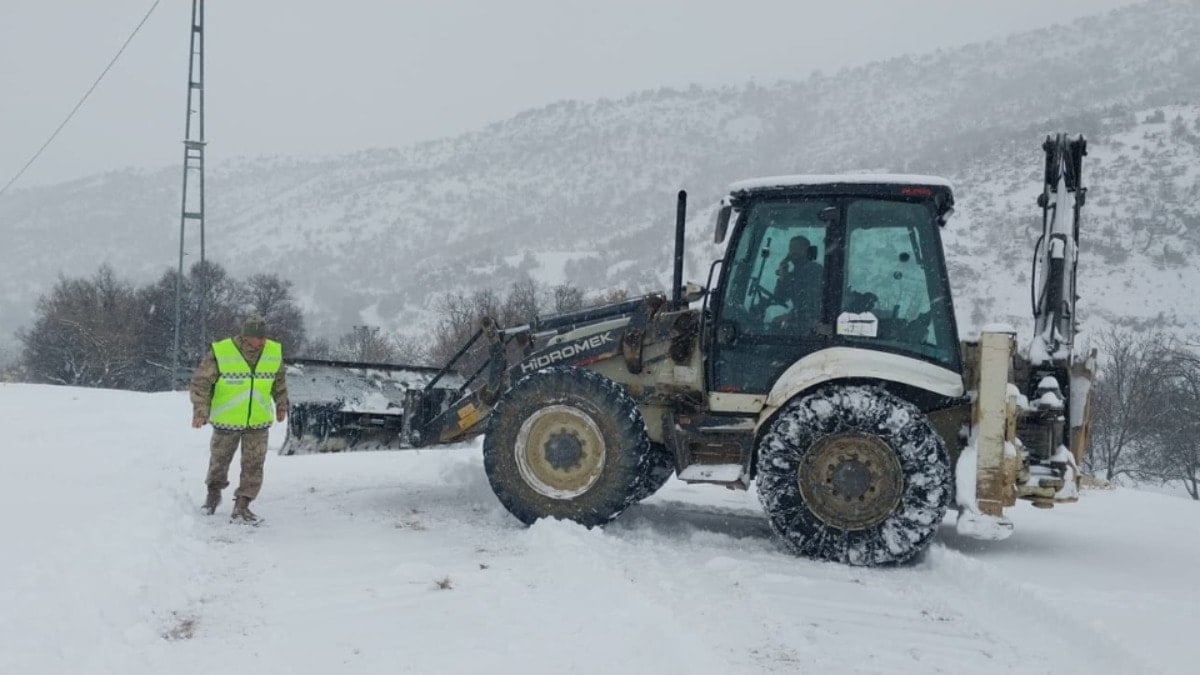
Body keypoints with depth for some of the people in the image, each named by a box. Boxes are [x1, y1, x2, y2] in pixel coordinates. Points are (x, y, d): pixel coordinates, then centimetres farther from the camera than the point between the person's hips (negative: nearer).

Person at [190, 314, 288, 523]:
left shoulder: (274, 353, -7)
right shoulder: (221, 353, -19)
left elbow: (279, 380, 11)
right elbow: (201, 382, -14)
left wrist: (281, 406, 19)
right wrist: (200, 410, -23)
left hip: (258, 422, 2)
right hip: (226, 421, -2)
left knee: (254, 465, -1)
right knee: (219, 461, 16)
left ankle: (242, 506, 9)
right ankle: (213, 493, 41)